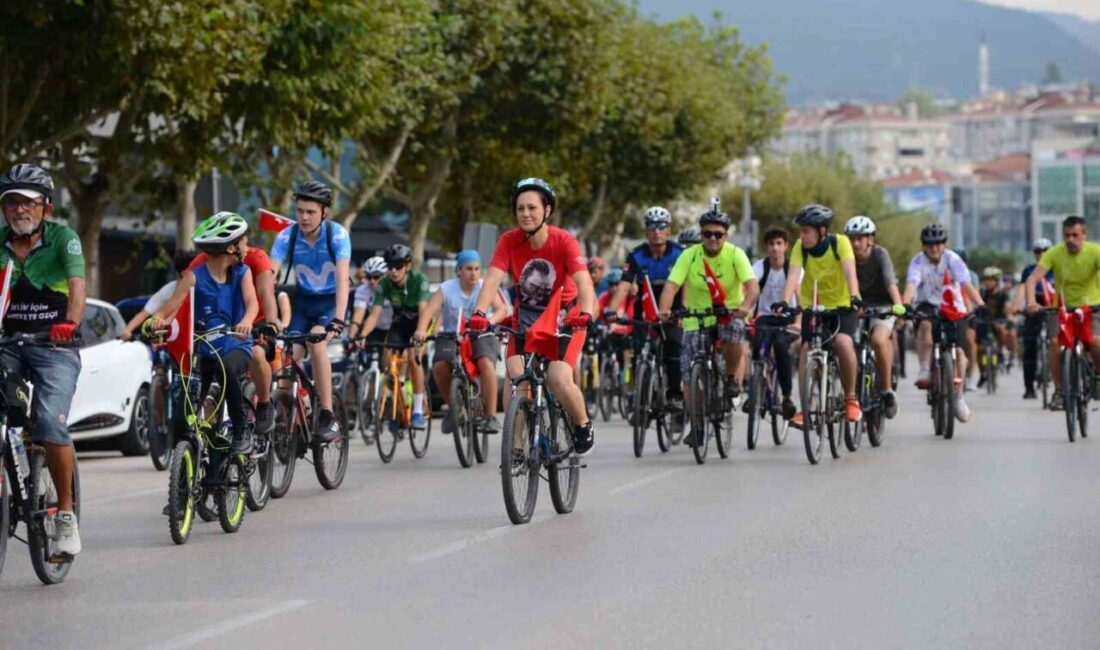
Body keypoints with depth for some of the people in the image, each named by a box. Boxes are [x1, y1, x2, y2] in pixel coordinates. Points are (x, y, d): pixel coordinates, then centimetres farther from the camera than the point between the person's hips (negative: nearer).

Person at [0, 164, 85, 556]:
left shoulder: (62, 239, -5)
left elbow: (77, 284, -20)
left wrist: (70, 322, -40)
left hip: (53, 347, -3)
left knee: (51, 425, -21)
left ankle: (66, 513, -6)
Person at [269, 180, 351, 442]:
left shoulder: (337, 235, -22)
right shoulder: (287, 237, -15)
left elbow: (342, 278, -30)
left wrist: (338, 320, -43)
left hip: (331, 302, -3)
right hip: (303, 302, 3)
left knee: (316, 342, -30)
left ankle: (328, 418, -27)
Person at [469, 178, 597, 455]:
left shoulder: (564, 242, -20)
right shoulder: (510, 242, -15)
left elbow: (583, 281, -32)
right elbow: (493, 279, -26)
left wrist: (586, 313, -52)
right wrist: (479, 313, -44)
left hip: (564, 318, -2)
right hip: (526, 318, 2)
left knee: (559, 381, -21)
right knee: (516, 379, -19)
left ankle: (583, 425, 9)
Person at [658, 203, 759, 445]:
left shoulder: (735, 254, -13)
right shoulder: (689, 256, -11)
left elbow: (752, 286, -24)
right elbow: (671, 285, -20)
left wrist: (745, 306, -45)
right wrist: (664, 310, -40)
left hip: (729, 314, -1)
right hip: (696, 320, 1)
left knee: (733, 334, -36)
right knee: (690, 375, -7)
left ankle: (732, 379, -8)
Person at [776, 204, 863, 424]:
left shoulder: (840, 243, -17)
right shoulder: (800, 248, -12)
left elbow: (849, 271, -30)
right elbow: (794, 275, -25)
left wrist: (855, 297, -47)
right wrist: (784, 302, -41)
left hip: (842, 306, -3)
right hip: (812, 307, 3)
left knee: (843, 342, -28)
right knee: (806, 349, -14)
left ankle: (851, 399, -11)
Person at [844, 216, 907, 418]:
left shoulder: (880, 254, -18)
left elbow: (890, 281, -31)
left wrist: (898, 305, -48)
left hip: (882, 305, -4)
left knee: (878, 339, -29)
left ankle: (887, 390, -17)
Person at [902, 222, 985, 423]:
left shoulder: (952, 260, -15)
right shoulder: (918, 261, -15)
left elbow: (966, 284, -27)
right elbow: (911, 285, -31)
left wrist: (980, 305, -43)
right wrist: (905, 304, -51)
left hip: (953, 308, 0)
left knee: (959, 350, -13)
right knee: (925, 324, -36)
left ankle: (958, 395, 5)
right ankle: (925, 371, -29)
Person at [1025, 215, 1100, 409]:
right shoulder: (1054, 253, -11)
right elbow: (1033, 278, -19)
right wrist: (1031, 301, -39)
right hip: (1064, 308, 1)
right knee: (1055, 342, -23)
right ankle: (1059, 390, -10)